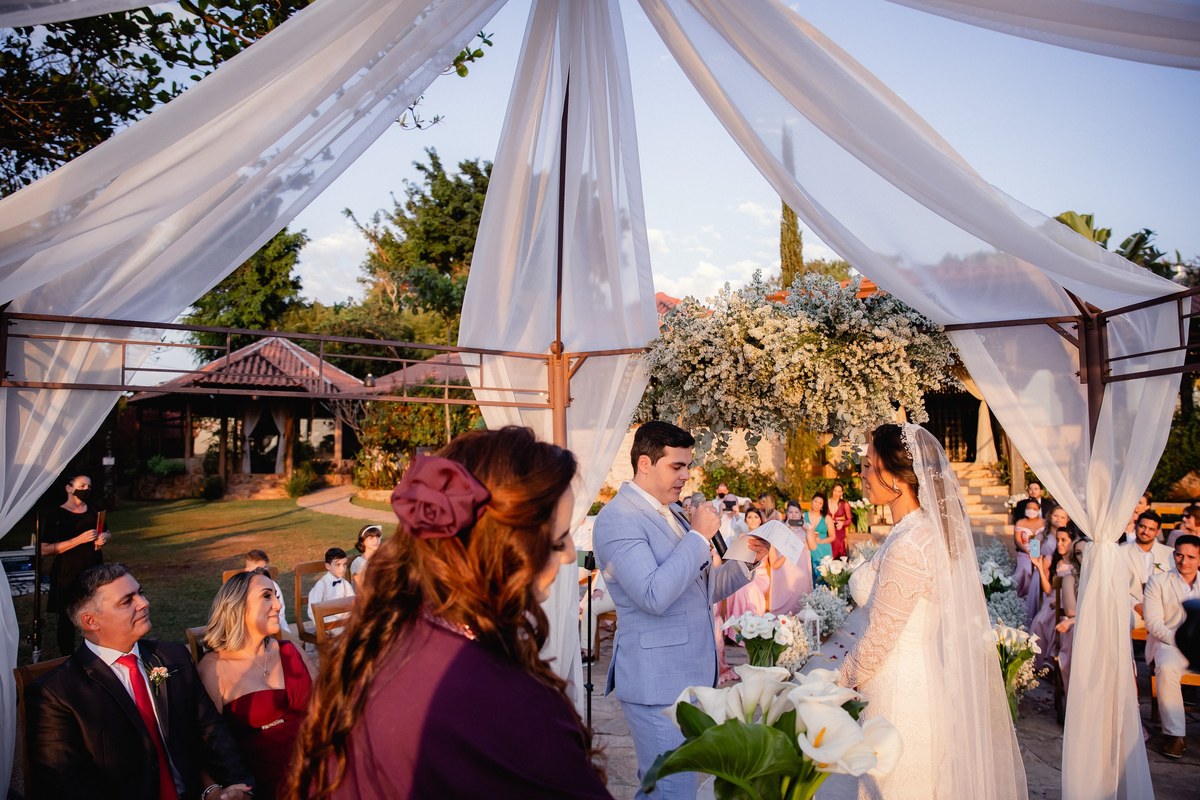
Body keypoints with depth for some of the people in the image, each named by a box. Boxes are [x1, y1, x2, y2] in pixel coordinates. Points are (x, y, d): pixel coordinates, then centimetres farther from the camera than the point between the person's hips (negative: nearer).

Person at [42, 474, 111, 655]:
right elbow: (44, 549, -15)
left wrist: (104, 537, 1)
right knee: (67, 620, 2)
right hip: (68, 575, -4)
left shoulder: (93, 510, 9)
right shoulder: (57, 514, -7)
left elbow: (107, 532, 25)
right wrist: (79, 539, -21)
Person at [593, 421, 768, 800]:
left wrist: (746, 561, 2)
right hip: (657, 682, -9)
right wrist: (699, 536, -20)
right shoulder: (617, 519, -15)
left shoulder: (672, 513, 13)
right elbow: (654, 596, -27)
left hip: (689, 675, 9)